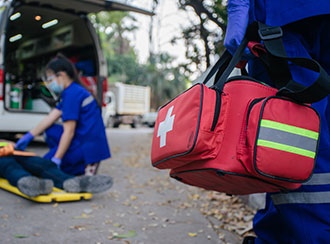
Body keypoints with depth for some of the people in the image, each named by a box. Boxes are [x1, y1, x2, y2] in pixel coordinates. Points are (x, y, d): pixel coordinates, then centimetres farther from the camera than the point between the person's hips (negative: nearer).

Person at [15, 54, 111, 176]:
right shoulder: (75, 91, 15)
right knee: (49, 130, 20)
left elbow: (69, 132, -18)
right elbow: (50, 118, 14)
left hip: (87, 146, -9)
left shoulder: (72, 94, -15)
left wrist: (56, 160, -15)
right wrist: (28, 136, 12)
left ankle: (84, 167, -5)